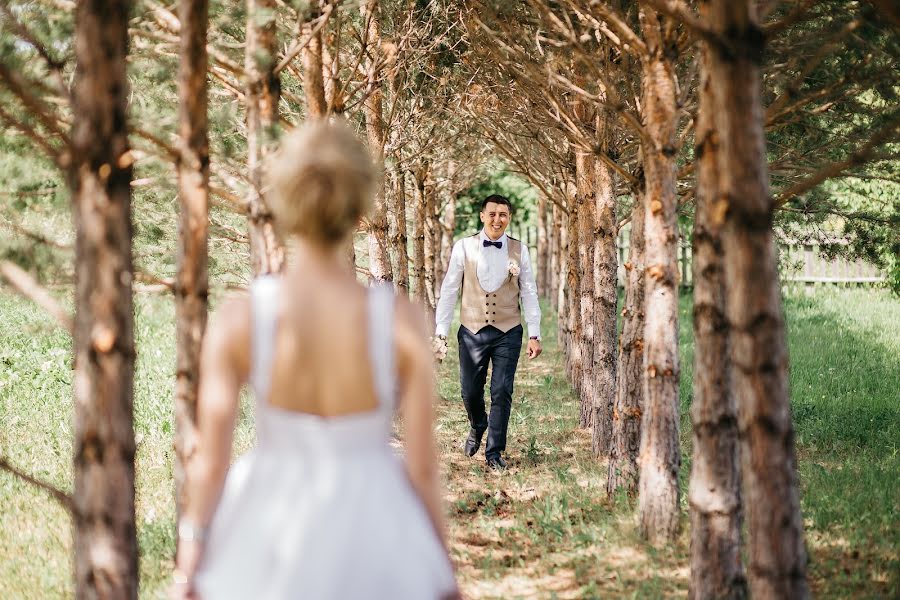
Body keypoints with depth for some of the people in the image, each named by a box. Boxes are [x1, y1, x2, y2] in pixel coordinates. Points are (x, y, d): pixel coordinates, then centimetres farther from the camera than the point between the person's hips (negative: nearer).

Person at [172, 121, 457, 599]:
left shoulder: (236, 322, -19)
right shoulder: (403, 323, -20)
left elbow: (210, 462, -13)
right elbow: (422, 465, -12)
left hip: (272, 534, 1)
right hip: (371, 536, -1)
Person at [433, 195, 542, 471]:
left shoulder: (519, 250, 1)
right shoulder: (463, 248, -2)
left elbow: (529, 294, 3)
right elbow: (448, 292, 1)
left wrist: (534, 335, -1)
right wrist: (440, 333, -2)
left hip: (508, 333, 0)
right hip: (472, 331, 0)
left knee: (502, 392, -4)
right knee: (470, 391, 8)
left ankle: (494, 452, 9)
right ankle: (477, 427, 40)